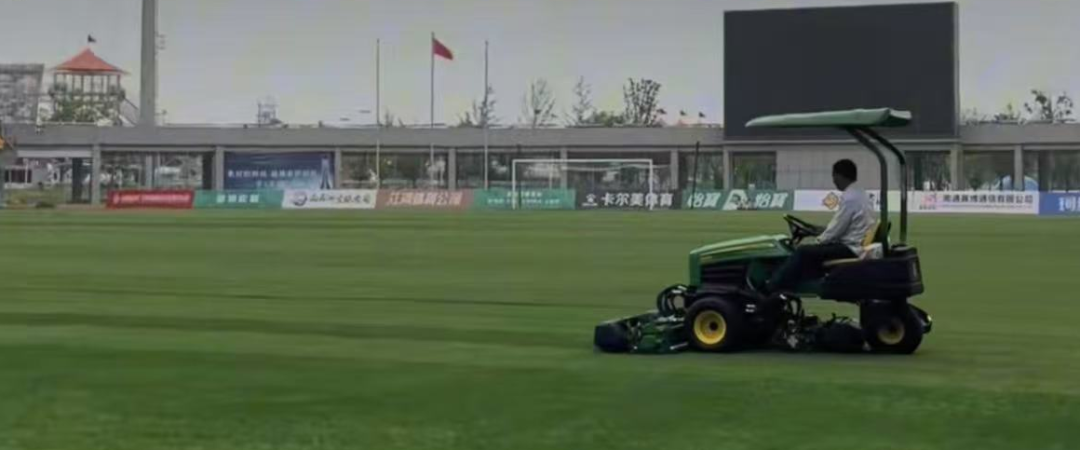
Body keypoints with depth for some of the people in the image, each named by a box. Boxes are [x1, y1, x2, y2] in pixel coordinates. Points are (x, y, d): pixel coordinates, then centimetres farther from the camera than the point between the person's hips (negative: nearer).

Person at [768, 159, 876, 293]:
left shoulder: (849, 198, -17)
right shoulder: (861, 194, 15)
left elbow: (836, 229, -16)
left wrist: (819, 240, 0)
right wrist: (822, 238, 17)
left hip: (850, 248, -10)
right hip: (858, 245, 11)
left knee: (803, 252, -12)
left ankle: (774, 289, -9)